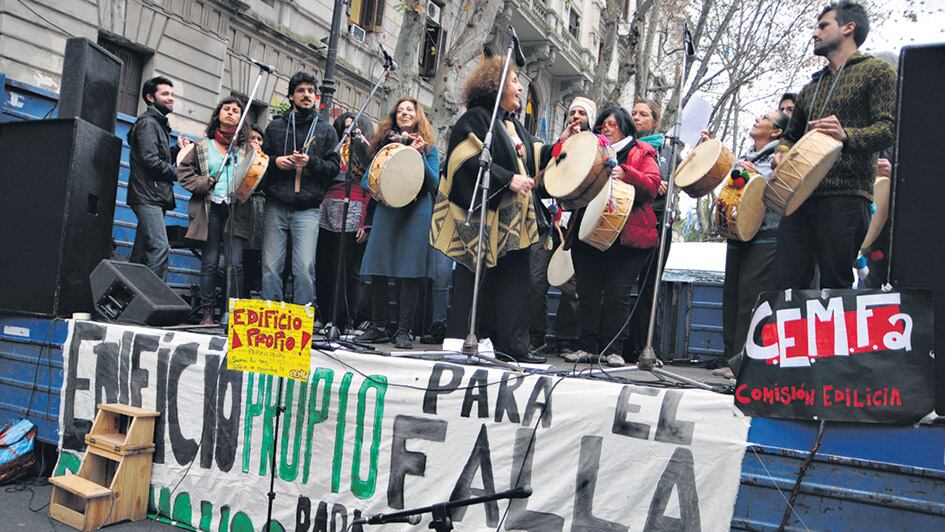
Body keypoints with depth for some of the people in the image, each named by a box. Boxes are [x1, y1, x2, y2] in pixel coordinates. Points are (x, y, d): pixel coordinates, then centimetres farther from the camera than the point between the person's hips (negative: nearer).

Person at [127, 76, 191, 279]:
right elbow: (150, 160, -17)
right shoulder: (148, 122, -6)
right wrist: (176, 172, -6)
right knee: (160, 247, -19)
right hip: (148, 195, -10)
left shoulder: (159, 123, 24)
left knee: (142, 251, 10)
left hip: (155, 197, 10)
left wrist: (178, 150, 9)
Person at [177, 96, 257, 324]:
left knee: (235, 263, -8)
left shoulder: (247, 148, 13)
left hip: (237, 210, -1)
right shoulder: (203, 145, 13)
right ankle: (206, 313, 8)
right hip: (210, 209, 1)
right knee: (209, 262, 2)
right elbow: (184, 171, 12)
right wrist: (204, 183, -3)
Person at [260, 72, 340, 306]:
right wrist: (275, 161, -3)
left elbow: (334, 166, 6)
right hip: (275, 205, 2)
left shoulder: (326, 130, 13)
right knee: (270, 267, 0)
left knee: (305, 269, -9)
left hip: (307, 209, -1)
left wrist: (311, 162, -10)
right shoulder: (276, 126, 15)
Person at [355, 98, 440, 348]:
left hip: (417, 212, -2)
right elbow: (366, 178, 16)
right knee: (378, 270, 0)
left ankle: (403, 331, 2)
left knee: (410, 273, -5)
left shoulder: (429, 147, 11)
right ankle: (378, 328, 11)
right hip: (386, 211, 2)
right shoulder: (385, 143, 16)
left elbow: (434, 184, 2)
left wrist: (420, 155, -9)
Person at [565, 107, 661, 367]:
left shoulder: (643, 153, 10)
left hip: (626, 236, -4)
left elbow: (652, 185, -5)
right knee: (588, 292, 2)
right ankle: (588, 347, 8)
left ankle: (614, 349, 0)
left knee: (618, 294, -6)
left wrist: (625, 174, -20)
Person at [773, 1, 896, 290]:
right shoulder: (811, 87, 27)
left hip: (845, 196, -6)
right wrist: (781, 152, 8)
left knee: (835, 286, -8)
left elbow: (888, 128, -6)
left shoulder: (876, 71, 7)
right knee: (788, 283, -2)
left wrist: (847, 136, -25)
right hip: (799, 195, 6)